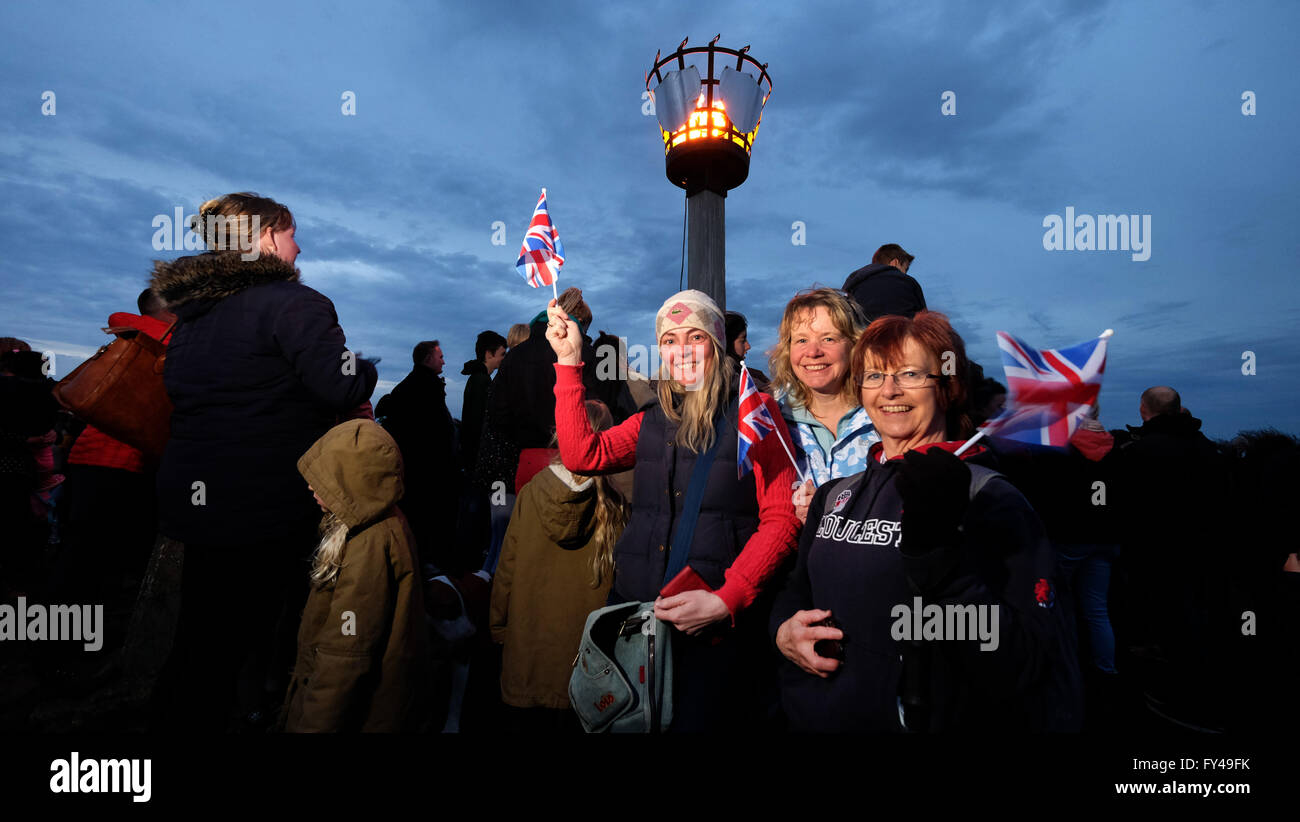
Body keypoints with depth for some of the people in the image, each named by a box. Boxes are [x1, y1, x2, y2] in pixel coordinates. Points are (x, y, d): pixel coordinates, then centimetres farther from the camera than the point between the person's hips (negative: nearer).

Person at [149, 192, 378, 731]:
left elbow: (178, 392, 23)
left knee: (198, 641, 23)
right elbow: (343, 387, -24)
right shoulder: (291, 302, -14)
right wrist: (367, 370, -1)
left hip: (194, 499, 8)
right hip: (262, 507, -8)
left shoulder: (193, 311, 13)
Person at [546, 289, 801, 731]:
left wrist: (726, 600, -17)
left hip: (717, 627, -4)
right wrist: (569, 362, -2)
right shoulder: (652, 421, 12)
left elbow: (780, 519, -8)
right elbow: (582, 455, -2)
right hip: (635, 613, 5)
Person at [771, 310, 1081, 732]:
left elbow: (1022, 665, -20)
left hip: (935, 718, -4)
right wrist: (783, 629, -8)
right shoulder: (834, 496, 2)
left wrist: (938, 551, -33)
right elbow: (796, 591, 13)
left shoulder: (991, 500, -13)